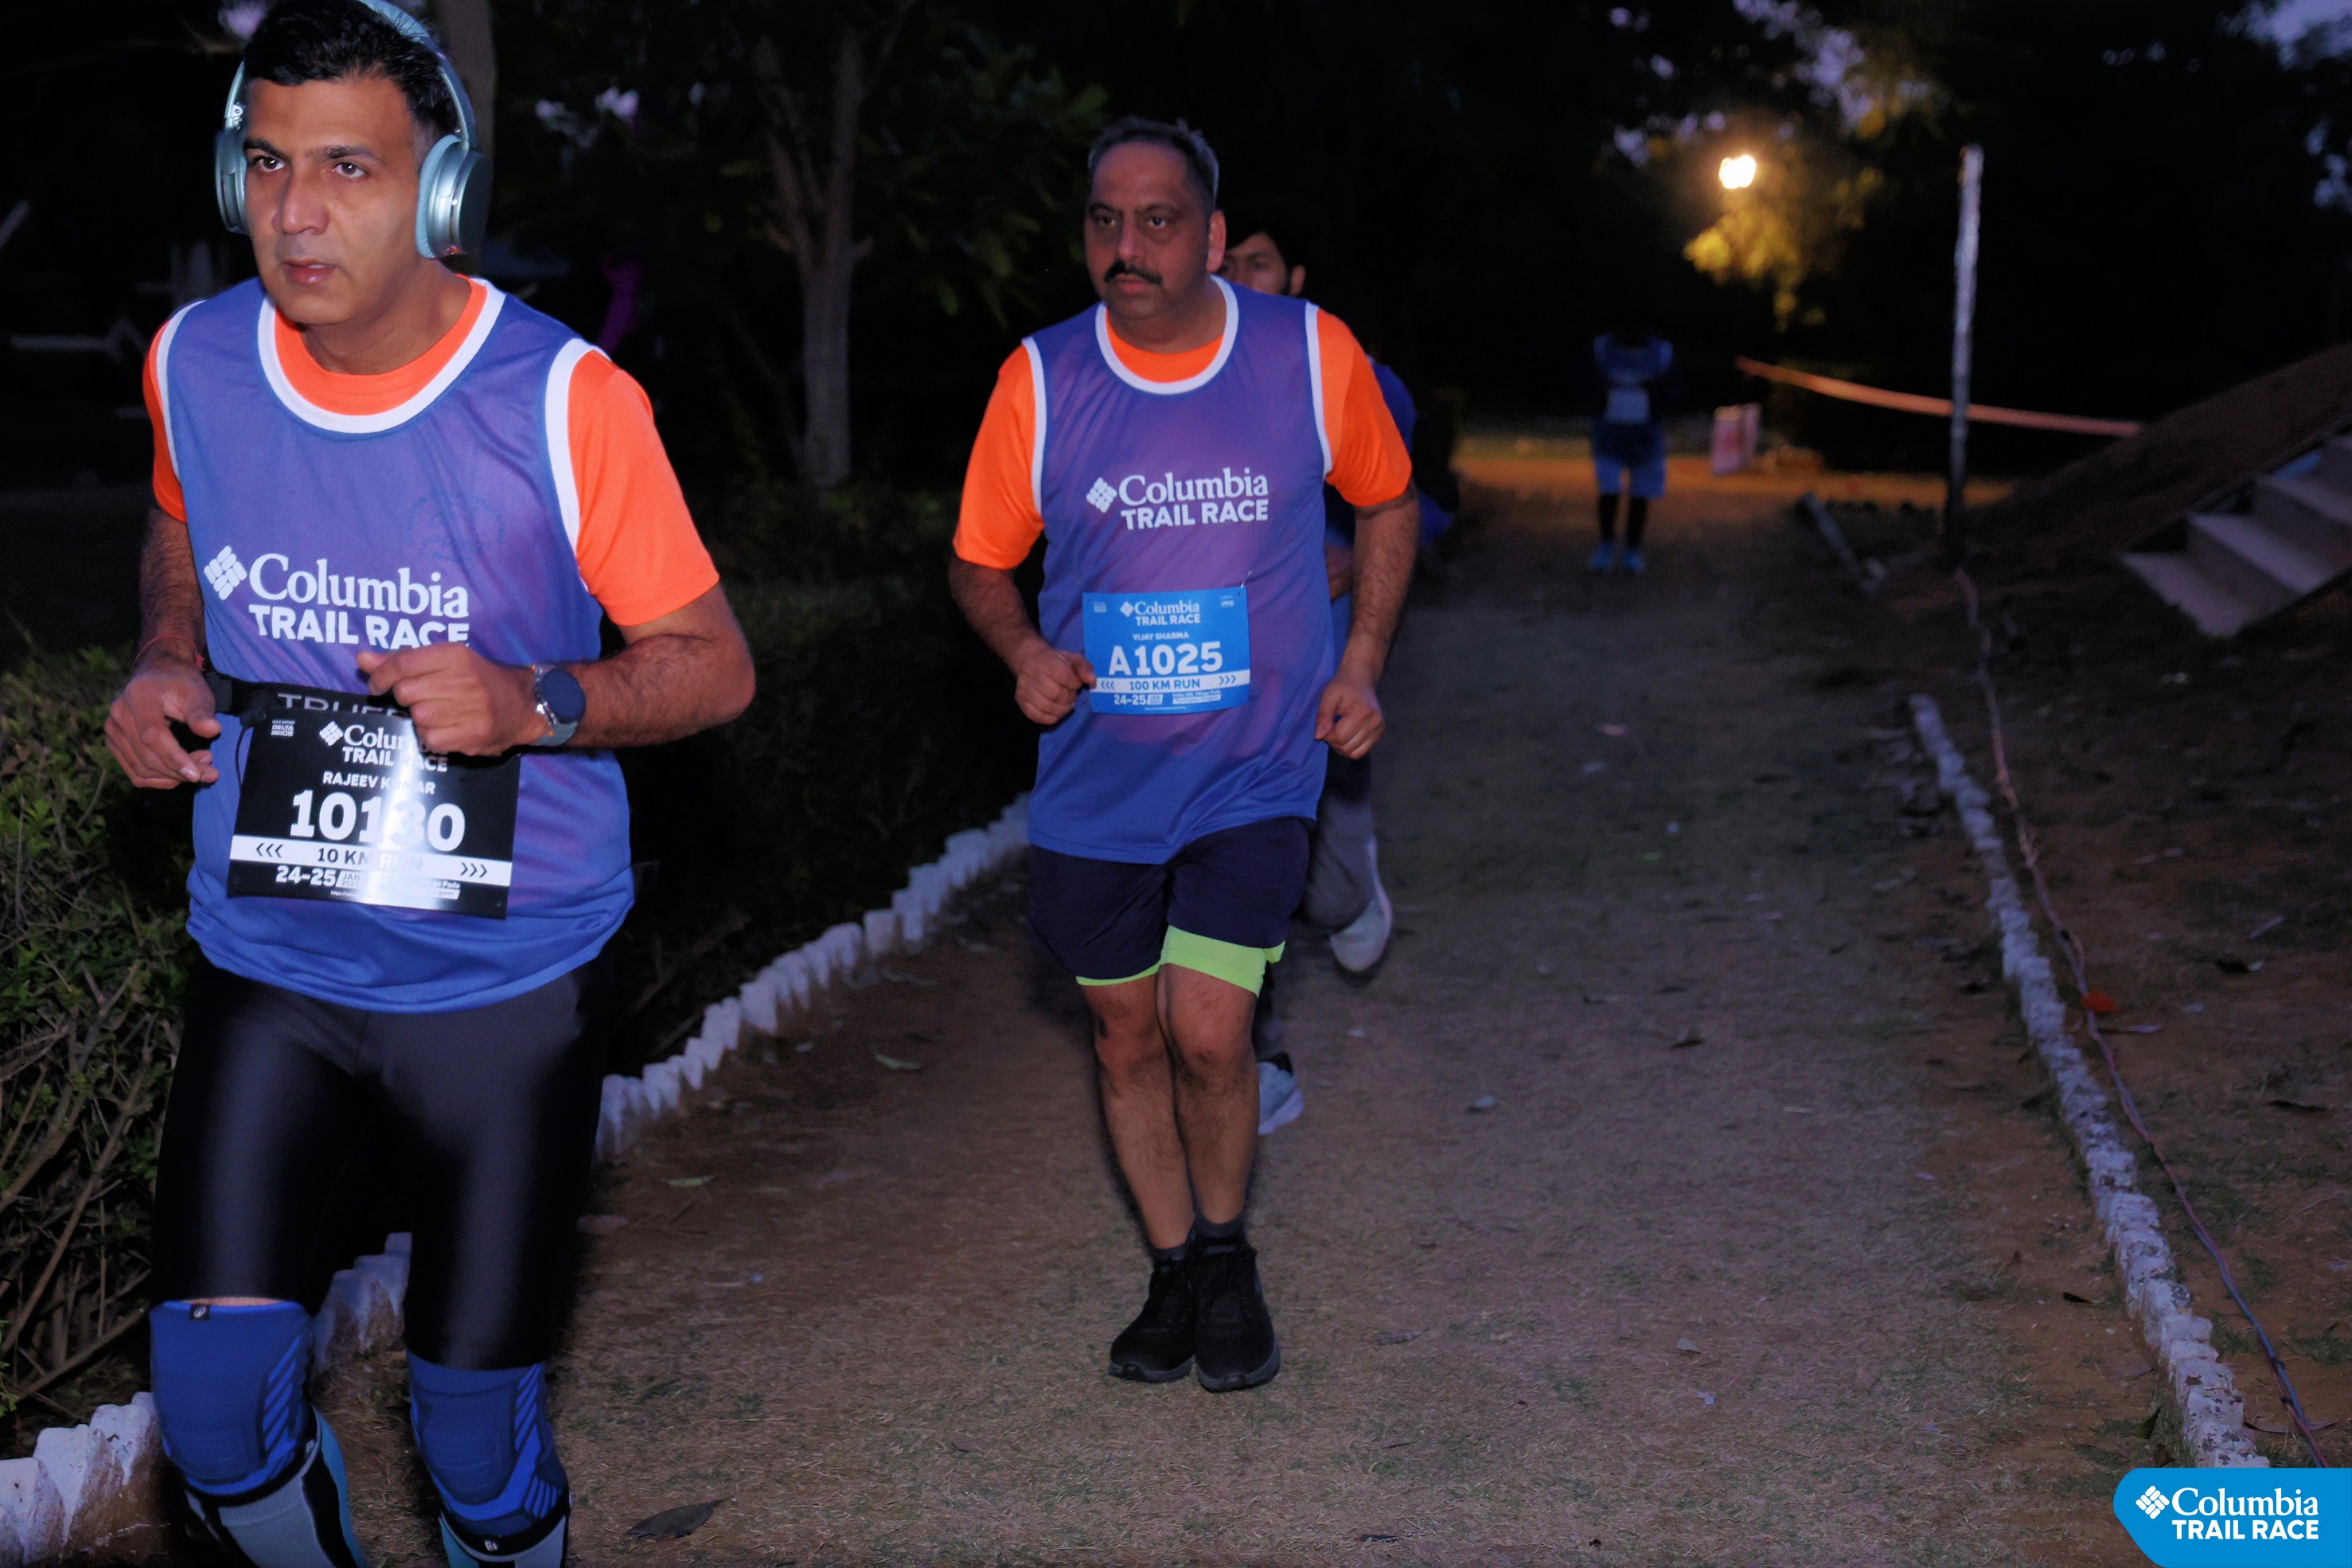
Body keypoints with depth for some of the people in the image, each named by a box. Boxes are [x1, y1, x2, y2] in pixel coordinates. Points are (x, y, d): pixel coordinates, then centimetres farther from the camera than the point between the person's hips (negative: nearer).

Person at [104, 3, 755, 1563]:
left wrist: (535, 704, -26)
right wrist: (163, 664, 1)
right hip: (266, 960, 3)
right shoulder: (193, 364, -3)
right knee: (217, 1407, -1)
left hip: (508, 976, -3)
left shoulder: (564, 399, -16)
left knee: (478, 1426, 7)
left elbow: (714, 664, -8)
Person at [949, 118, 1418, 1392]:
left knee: (1206, 1035, -11)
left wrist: (1359, 663, 0)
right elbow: (980, 562, 5)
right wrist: (1024, 650, -16)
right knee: (1126, 1038, 12)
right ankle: (1173, 1270, 35)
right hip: (1095, 776, 2)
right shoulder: (1040, 379, -6)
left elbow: (1385, 502, 11)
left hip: (1253, 772, -2)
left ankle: (1226, 1253, 19)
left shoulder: (1312, 355, -7)